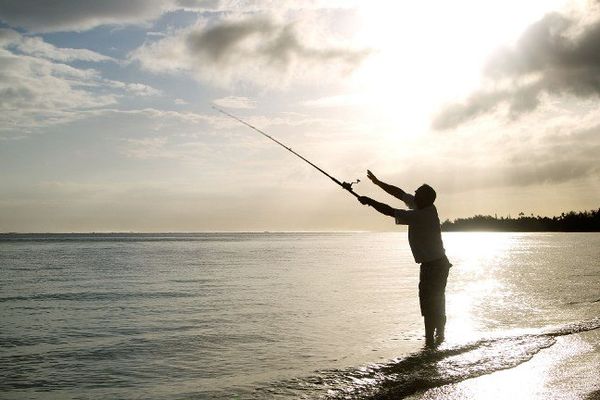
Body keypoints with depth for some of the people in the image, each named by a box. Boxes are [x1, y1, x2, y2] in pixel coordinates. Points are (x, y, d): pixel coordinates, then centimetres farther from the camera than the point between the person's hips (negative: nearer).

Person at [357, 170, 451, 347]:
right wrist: (378, 182, 12)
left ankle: (430, 339, -3)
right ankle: (439, 335, 33)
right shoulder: (426, 207, 3)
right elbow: (400, 193, 11)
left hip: (432, 266, -10)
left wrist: (369, 201, -14)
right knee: (437, 302, 20)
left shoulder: (422, 215, -24)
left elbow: (390, 212, -25)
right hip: (439, 264, 10)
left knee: (428, 304, -6)